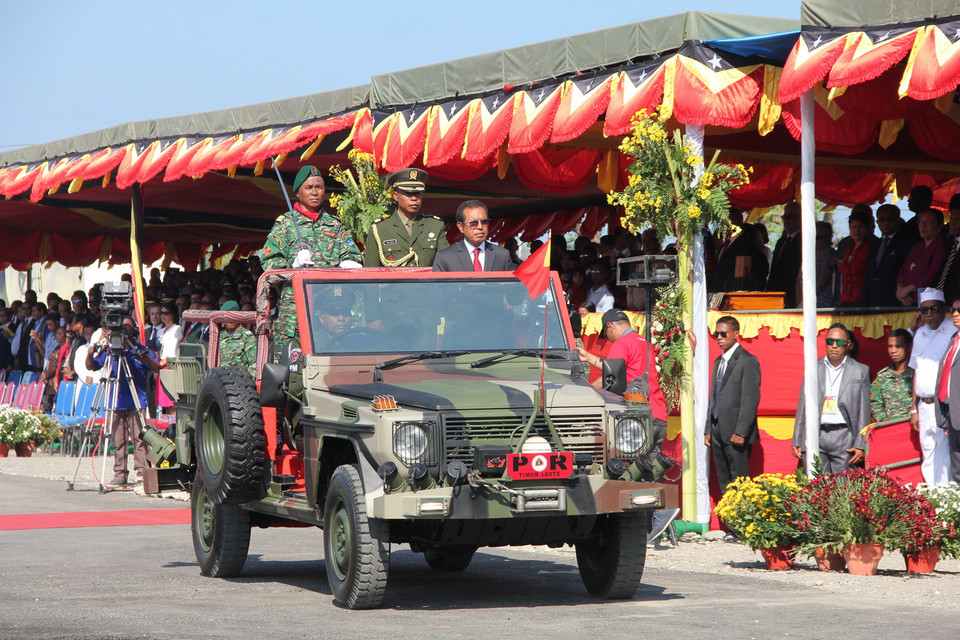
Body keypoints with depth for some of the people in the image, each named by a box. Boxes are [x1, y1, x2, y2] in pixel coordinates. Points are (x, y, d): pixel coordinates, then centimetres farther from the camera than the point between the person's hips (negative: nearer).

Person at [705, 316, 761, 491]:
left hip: (736, 434, -8)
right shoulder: (718, 361, 19)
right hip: (718, 433, 8)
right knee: (724, 484, 7)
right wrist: (709, 430, 14)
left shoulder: (748, 361, -7)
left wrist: (741, 432, -18)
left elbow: (751, 399, -12)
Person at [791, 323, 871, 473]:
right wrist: (797, 441, 9)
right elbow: (802, 407, 14)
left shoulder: (860, 371, 8)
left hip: (844, 438, -2)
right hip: (815, 437, 2)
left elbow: (864, 412, 5)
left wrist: (860, 445, -1)